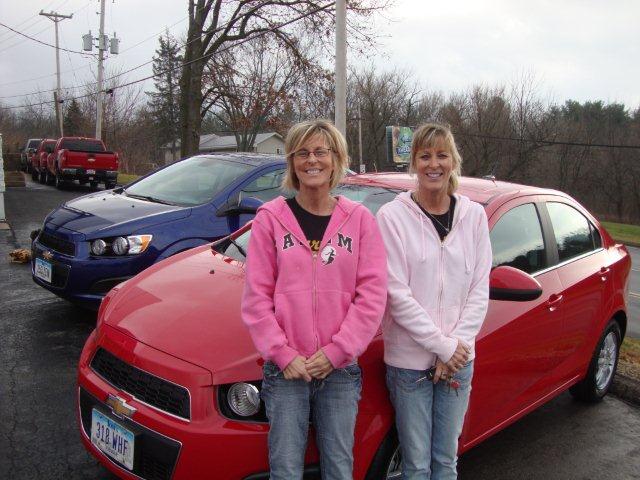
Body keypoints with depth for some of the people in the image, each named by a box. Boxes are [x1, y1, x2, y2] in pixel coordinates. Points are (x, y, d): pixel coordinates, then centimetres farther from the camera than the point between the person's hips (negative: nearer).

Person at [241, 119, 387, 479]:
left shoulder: (360, 219, 1)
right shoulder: (271, 218, 0)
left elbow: (373, 294, -4)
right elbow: (256, 296, -3)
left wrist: (335, 352, -10)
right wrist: (283, 354, -10)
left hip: (341, 369, 1)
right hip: (285, 369, 0)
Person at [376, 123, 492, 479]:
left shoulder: (474, 215, 2)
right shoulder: (393, 216, -10)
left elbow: (479, 290, 2)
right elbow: (397, 294, -13)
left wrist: (457, 345, -9)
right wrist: (443, 346, -14)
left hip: (459, 358, 3)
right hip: (409, 360, -3)